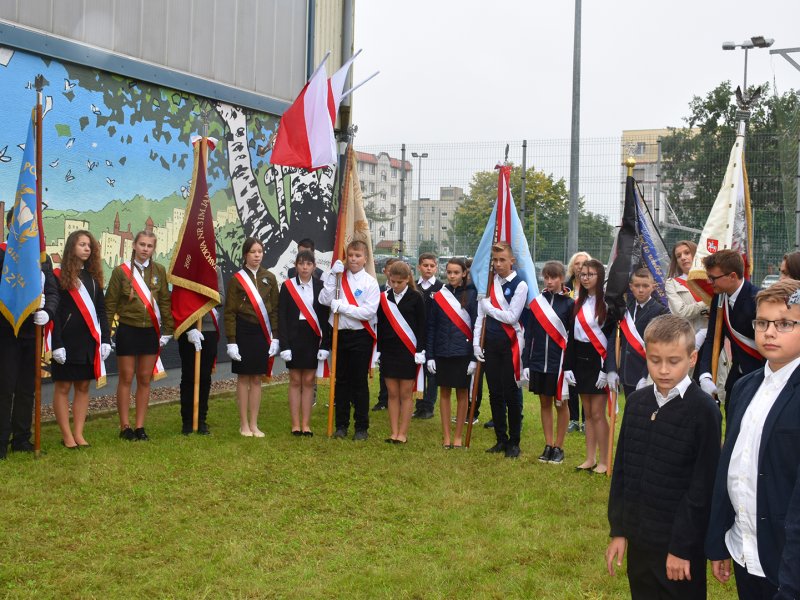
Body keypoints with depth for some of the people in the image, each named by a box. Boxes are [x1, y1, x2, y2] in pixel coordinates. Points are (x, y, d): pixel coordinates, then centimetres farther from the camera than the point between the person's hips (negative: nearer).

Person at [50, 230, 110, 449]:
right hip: (67, 339, -5)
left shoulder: (93, 276, 12)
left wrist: (106, 339, 4)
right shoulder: (60, 276, -5)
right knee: (63, 386, 1)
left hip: (89, 340, 5)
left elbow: (101, 310, 13)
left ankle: (78, 433, 13)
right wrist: (57, 344, -15)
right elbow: (54, 312, -9)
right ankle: (67, 435, 7)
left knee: (83, 386, 7)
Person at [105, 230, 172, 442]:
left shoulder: (159, 271, 3)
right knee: (126, 378, 4)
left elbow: (165, 301, 6)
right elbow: (110, 304, -2)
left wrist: (167, 330, 2)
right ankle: (125, 427, 12)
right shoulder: (121, 271, -4)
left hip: (151, 331, 2)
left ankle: (140, 426, 14)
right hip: (128, 331, -2)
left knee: (145, 379, 7)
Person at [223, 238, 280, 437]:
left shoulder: (269, 278, 6)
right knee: (243, 378, 4)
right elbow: (230, 312, -3)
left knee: (256, 379, 8)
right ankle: (244, 424, 13)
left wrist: (275, 337, 2)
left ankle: (254, 424, 14)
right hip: (243, 332, -3)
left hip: (263, 333, 3)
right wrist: (231, 341, -8)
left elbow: (275, 309, 8)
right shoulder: (236, 279, -3)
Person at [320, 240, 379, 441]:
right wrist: (333, 276, -11)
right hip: (340, 334, 3)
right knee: (341, 381, 10)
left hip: (360, 336, -3)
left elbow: (369, 311, -13)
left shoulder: (370, 282, -4)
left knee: (360, 382, 3)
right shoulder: (338, 278, 6)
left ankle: (362, 427, 11)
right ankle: (341, 424, 20)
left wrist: (342, 307, -16)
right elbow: (324, 300, -6)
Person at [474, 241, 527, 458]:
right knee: (495, 394, 10)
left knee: (511, 394, 1)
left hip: (510, 344, -5)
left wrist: (489, 307, -6)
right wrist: (476, 342, 1)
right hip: (490, 343, 5)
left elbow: (512, 317, -14)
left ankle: (514, 442, 11)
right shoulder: (488, 282, 7)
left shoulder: (520, 285, -7)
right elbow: (480, 314, 7)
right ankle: (501, 440, 20)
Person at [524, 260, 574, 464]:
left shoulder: (569, 304, -4)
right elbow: (529, 333, 6)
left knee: (561, 403, 7)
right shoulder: (537, 302, 4)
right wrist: (526, 363, 3)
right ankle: (548, 445, 20)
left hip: (559, 362, -3)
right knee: (545, 403, 11)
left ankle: (559, 447, 16)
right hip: (538, 361, 3)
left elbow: (573, 336, -5)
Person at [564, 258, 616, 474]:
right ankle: (590, 458, 17)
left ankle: (603, 461, 5)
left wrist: (606, 368, -16)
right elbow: (572, 336, 12)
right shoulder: (578, 303, 10)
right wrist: (568, 366, 7)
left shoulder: (607, 304, -9)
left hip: (598, 360, -6)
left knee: (597, 413, -4)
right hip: (580, 360, 6)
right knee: (587, 413, 11)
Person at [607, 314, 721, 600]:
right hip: (638, 538, 5)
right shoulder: (636, 402, 2)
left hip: (679, 543, -5)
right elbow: (621, 469, 7)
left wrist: (682, 547, -12)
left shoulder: (703, 410, -13)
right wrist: (618, 530, 5)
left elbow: (702, 486, -13)